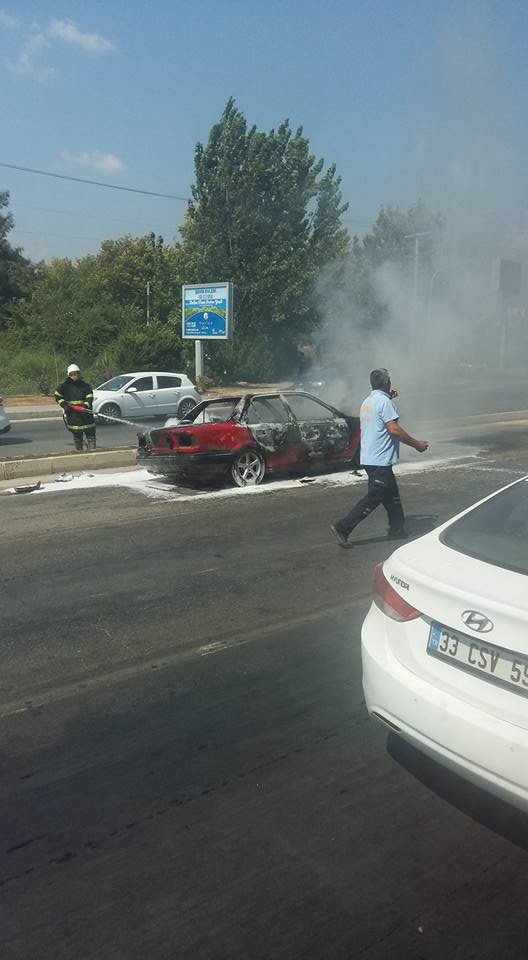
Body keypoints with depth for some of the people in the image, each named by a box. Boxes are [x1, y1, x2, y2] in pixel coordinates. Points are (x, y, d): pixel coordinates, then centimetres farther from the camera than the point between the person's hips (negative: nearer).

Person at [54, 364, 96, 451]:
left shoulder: (85, 386, 6)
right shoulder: (64, 386, 4)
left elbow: (90, 397, -3)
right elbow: (57, 396, 8)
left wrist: (85, 405, -20)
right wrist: (64, 404, -7)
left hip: (85, 414, 1)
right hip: (72, 414, -1)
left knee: (90, 432, -4)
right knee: (77, 434, 6)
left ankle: (92, 450, -4)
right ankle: (79, 451, 16)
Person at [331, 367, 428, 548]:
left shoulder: (367, 401, 14)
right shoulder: (384, 401, -15)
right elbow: (394, 429, -20)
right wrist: (417, 444, -11)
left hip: (369, 458, 10)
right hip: (380, 460, -10)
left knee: (391, 495, 16)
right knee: (373, 498, -6)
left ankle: (397, 530, 23)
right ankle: (343, 527, -7)